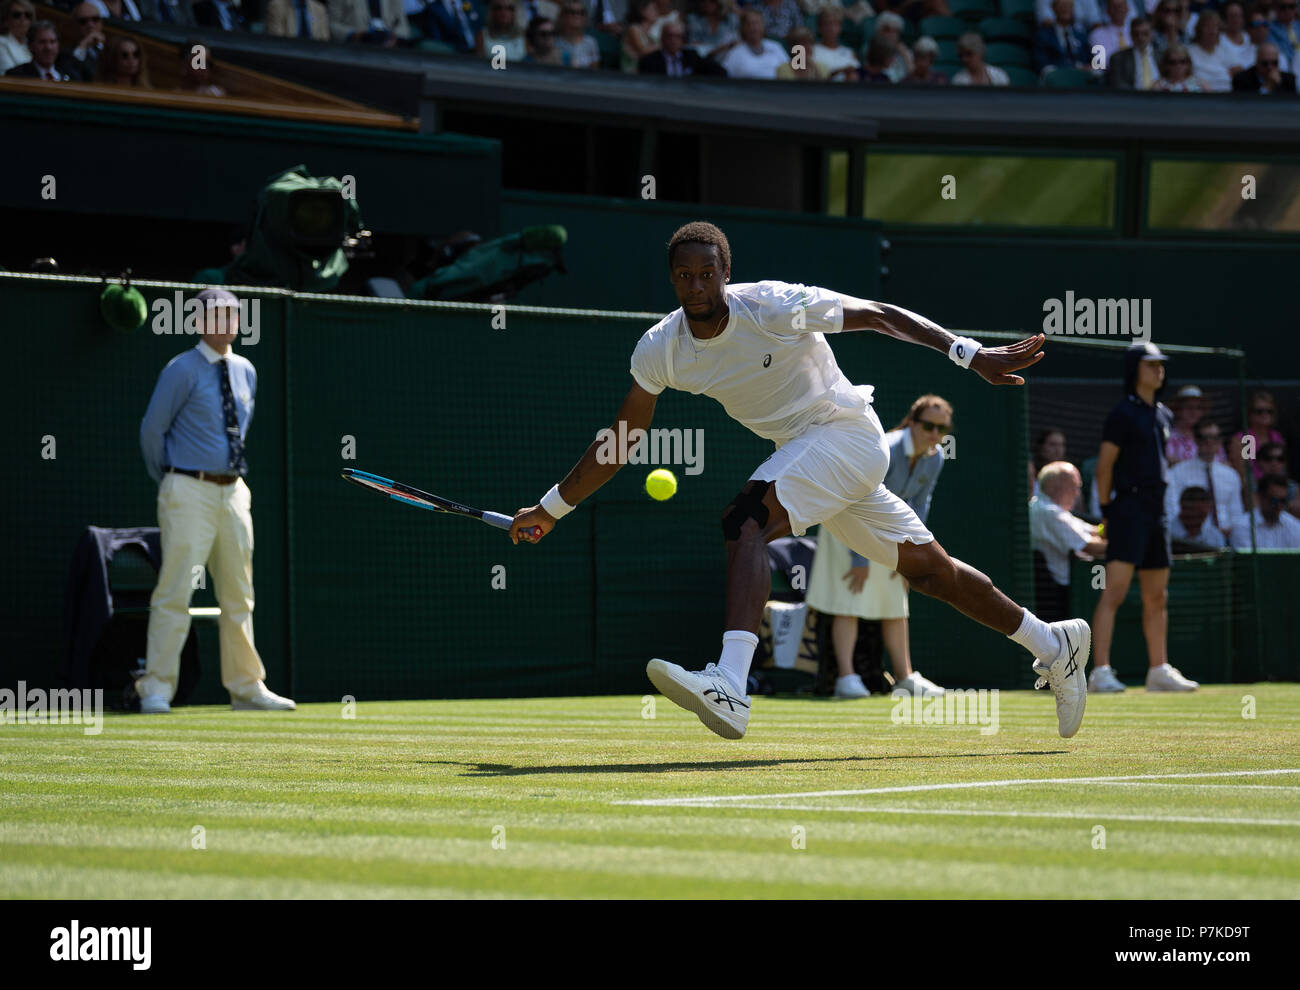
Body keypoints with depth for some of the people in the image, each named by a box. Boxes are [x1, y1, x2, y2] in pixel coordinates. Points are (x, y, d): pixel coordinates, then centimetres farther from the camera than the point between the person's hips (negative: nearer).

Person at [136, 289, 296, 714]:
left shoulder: (245, 371, 13)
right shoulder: (182, 371, -7)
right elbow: (152, 428, -4)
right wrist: (167, 479, 4)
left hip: (233, 491, 7)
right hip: (190, 492, -7)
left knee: (239, 594, 10)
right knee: (176, 590, -11)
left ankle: (246, 687, 16)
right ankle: (156, 689, -9)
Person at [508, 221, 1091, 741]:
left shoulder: (778, 307, -21)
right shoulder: (660, 350, -5)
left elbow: (881, 316, -14)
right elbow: (620, 441, 6)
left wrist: (969, 354, -20)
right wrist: (550, 508, 6)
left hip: (847, 431, -7)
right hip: (800, 454, 7)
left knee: (745, 520, -29)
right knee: (927, 569, 12)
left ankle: (730, 687, -44)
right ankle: (1052, 643, 29)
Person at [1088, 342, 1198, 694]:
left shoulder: (1164, 416, 16)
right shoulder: (1123, 414, -8)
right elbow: (1104, 465, -9)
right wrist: (1107, 512, -10)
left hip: (1157, 511, 8)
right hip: (1129, 507, -8)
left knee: (1157, 598, 12)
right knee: (1114, 592, -14)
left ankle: (1159, 671, 19)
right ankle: (1101, 672, -18)